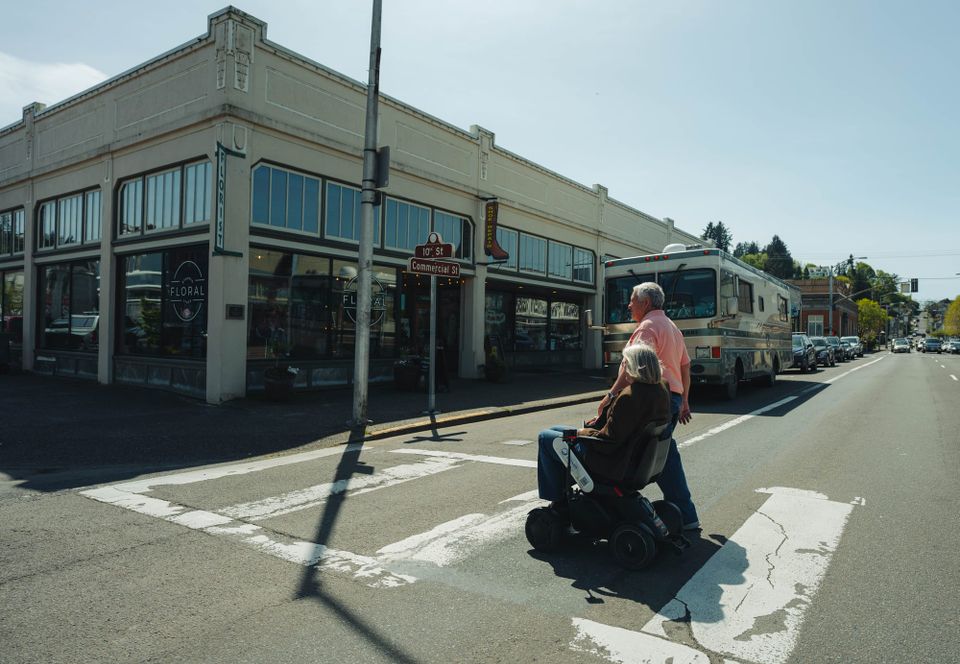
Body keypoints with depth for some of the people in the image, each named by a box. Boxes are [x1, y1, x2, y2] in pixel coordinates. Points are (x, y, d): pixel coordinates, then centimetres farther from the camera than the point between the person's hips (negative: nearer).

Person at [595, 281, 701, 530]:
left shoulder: (648, 327, -11)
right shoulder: (672, 327, 22)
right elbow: (685, 365, 24)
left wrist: (612, 394, -29)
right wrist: (684, 401, 28)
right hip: (673, 396, 10)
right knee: (666, 453, 15)